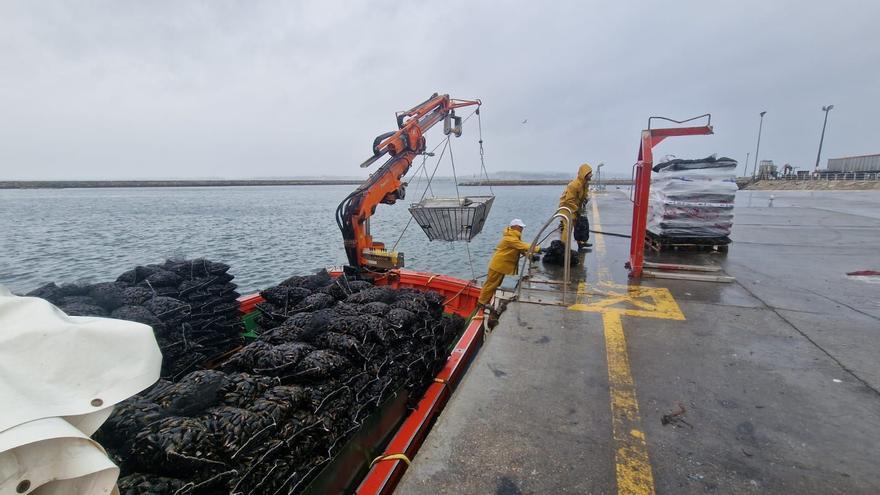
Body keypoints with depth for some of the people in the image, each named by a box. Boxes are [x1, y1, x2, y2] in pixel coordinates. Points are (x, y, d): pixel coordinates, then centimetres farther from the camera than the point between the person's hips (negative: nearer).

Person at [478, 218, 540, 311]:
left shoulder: (514, 237, 12)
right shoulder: (510, 238, -22)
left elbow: (521, 248, 7)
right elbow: (523, 246, -29)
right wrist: (537, 249, -31)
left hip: (501, 265, 10)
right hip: (498, 265, -10)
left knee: (496, 284, 17)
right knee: (491, 284, -1)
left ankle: (485, 300, 26)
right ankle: (482, 302, 8)